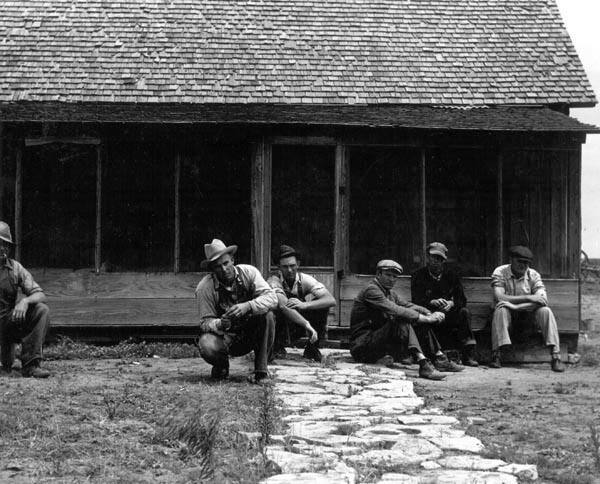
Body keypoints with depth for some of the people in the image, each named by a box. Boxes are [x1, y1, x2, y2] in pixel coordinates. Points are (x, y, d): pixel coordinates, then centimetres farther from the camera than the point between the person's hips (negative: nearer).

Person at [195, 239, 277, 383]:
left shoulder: (248, 272, -11)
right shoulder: (204, 288, -14)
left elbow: (271, 298, -22)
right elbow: (205, 322, -12)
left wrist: (247, 306, -41)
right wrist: (220, 324, -36)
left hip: (251, 333, 1)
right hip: (223, 337, -1)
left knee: (266, 317, -30)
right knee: (207, 346, -34)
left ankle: (261, 370, -15)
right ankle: (222, 365, 6)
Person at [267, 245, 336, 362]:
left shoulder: (305, 279, -10)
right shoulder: (273, 281, -21)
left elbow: (331, 300, -23)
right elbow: (283, 305, -39)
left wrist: (305, 305, -39)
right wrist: (307, 325, -50)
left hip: (297, 329, 4)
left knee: (321, 305, -18)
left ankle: (312, 348, -6)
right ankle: (278, 347, -12)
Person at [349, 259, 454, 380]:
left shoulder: (390, 293, 17)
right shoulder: (371, 290, -14)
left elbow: (408, 306, 11)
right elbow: (395, 311, -25)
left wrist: (431, 314, -9)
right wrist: (426, 318, -24)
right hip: (363, 346, -9)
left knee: (421, 325, 4)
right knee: (402, 321, -29)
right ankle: (424, 365, -41)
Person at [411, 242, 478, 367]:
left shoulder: (451, 276, 12)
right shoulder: (419, 276, 4)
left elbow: (462, 300, 3)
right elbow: (416, 300, -9)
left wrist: (451, 303, -21)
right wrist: (433, 302, -28)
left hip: (448, 316, 2)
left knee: (464, 312, -25)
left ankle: (469, 355, -27)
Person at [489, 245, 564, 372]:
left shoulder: (533, 275, -2)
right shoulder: (500, 272, -6)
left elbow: (543, 299, -17)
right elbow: (499, 297, -21)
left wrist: (516, 306, -28)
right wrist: (528, 298, -26)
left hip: (528, 318, 2)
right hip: (508, 319, -2)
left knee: (545, 311, -25)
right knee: (501, 309, -33)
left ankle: (555, 356, -28)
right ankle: (496, 355, -35)